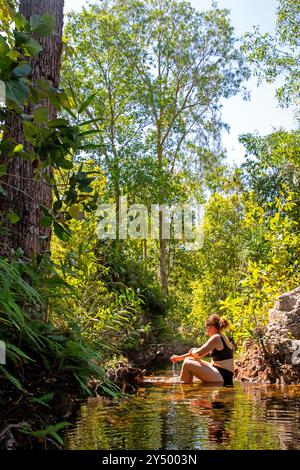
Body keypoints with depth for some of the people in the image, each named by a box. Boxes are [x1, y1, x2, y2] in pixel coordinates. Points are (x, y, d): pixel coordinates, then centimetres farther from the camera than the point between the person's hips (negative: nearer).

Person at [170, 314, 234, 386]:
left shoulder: (216, 338, -15)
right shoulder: (222, 338, 16)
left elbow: (199, 353, -22)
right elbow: (201, 352, 19)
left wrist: (192, 351, 3)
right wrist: (180, 358, 19)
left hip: (222, 377, -10)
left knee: (187, 364, -16)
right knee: (188, 359, 15)